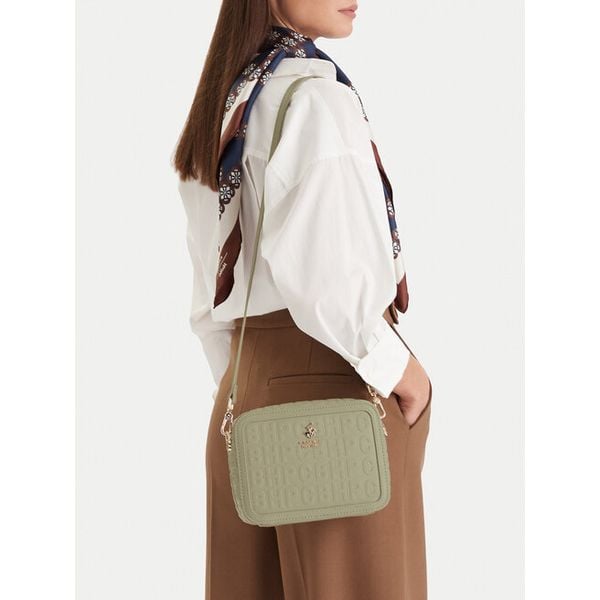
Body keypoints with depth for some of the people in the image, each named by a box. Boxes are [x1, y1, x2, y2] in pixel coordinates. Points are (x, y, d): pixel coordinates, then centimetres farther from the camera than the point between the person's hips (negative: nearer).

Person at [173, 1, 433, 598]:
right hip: (334, 370, -8)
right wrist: (396, 365, -10)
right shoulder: (316, 94, -13)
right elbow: (316, 267, -22)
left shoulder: (225, 104, 13)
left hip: (249, 372, 8)